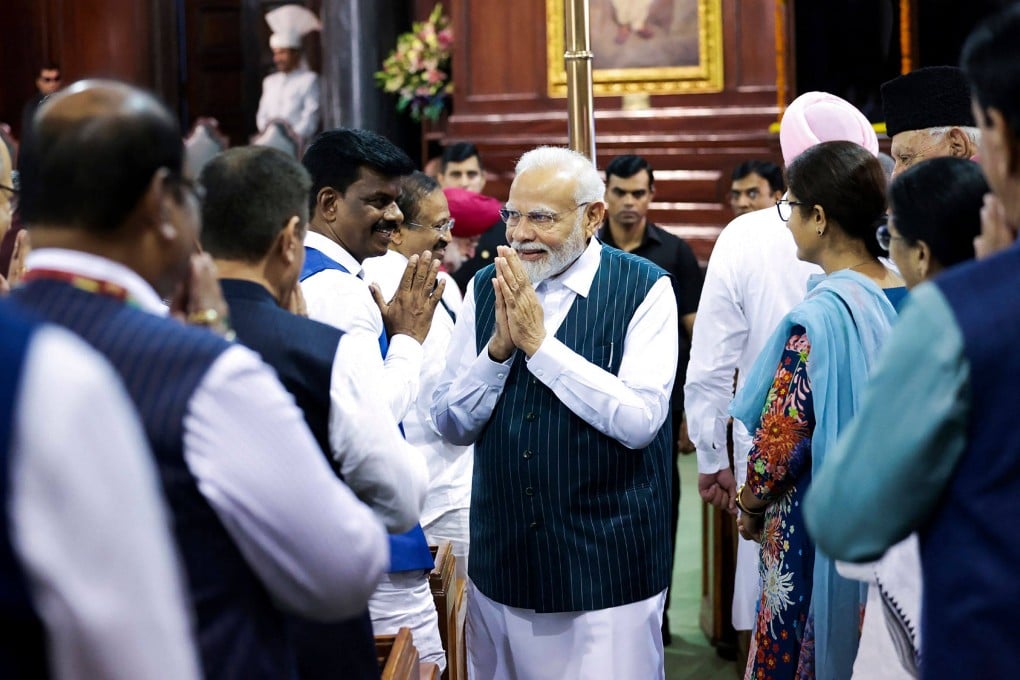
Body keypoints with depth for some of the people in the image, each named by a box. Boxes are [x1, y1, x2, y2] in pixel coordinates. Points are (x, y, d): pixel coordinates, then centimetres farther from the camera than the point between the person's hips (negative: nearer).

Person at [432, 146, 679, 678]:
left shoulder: (643, 289, -8)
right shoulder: (487, 288, 5)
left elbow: (639, 421, -18)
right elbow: (451, 425, 3)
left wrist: (539, 343, -19)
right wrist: (498, 347, -13)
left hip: (604, 568, -4)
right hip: (500, 560, 4)